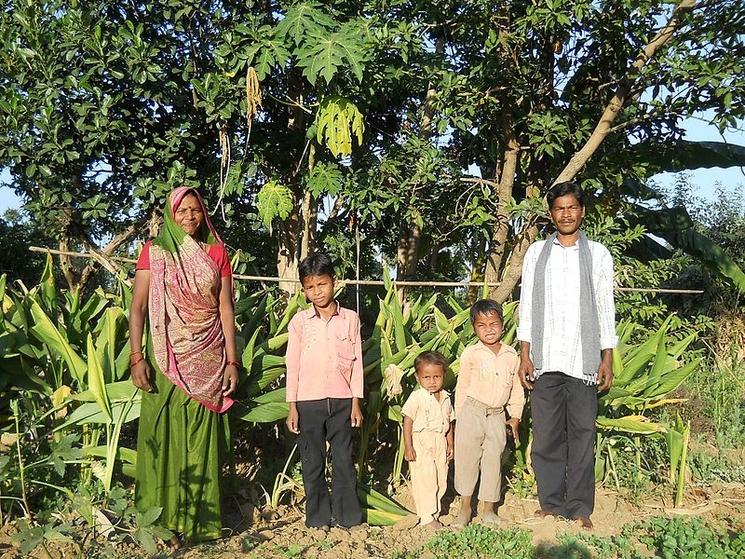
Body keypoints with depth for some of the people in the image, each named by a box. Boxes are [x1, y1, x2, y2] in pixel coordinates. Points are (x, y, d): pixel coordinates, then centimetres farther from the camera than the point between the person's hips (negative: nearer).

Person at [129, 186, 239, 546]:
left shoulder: (216, 252, 7)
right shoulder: (154, 252, 3)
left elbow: (226, 309, 5)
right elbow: (137, 308, -1)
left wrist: (232, 361, -1)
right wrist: (137, 358, -11)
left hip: (208, 361, 1)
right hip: (168, 360, -1)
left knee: (202, 438, 5)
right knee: (165, 436, 1)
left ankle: (200, 519, 15)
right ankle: (165, 521, 12)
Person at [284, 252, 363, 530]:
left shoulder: (350, 318, 1)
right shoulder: (299, 321, 0)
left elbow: (356, 362, 4)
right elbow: (293, 365, 1)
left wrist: (356, 402, 1)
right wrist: (292, 407, -2)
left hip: (341, 400, 0)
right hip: (308, 401, 0)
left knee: (344, 458, 7)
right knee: (312, 461, 8)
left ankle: (348, 514, 21)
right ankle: (318, 516, 21)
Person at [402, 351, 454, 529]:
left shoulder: (445, 397, 9)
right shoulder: (416, 397, -9)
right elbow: (408, 421, -11)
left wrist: (450, 445, 15)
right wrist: (408, 447, -15)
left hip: (440, 443, 6)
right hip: (421, 443, -6)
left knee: (441, 481, 9)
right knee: (425, 480, -6)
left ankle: (434, 512, 22)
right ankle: (427, 518, 1)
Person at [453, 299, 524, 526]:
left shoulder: (511, 355, 4)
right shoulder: (470, 354, -4)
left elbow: (516, 388, 12)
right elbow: (462, 386, 1)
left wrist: (515, 416, 9)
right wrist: (459, 416, 1)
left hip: (497, 416, 3)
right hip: (472, 412, -3)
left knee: (493, 460, 9)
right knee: (466, 458, 4)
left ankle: (488, 508, 22)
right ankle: (465, 507, 19)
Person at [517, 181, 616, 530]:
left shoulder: (598, 254, 7)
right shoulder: (536, 253, 9)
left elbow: (606, 309, 7)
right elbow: (526, 307, 7)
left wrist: (607, 360, 2)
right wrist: (525, 355, 1)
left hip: (583, 361, -1)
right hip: (545, 360, 1)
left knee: (582, 435, 2)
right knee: (546, 435, 4)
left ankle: (579, 507, 12)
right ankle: (551, 503, 16)